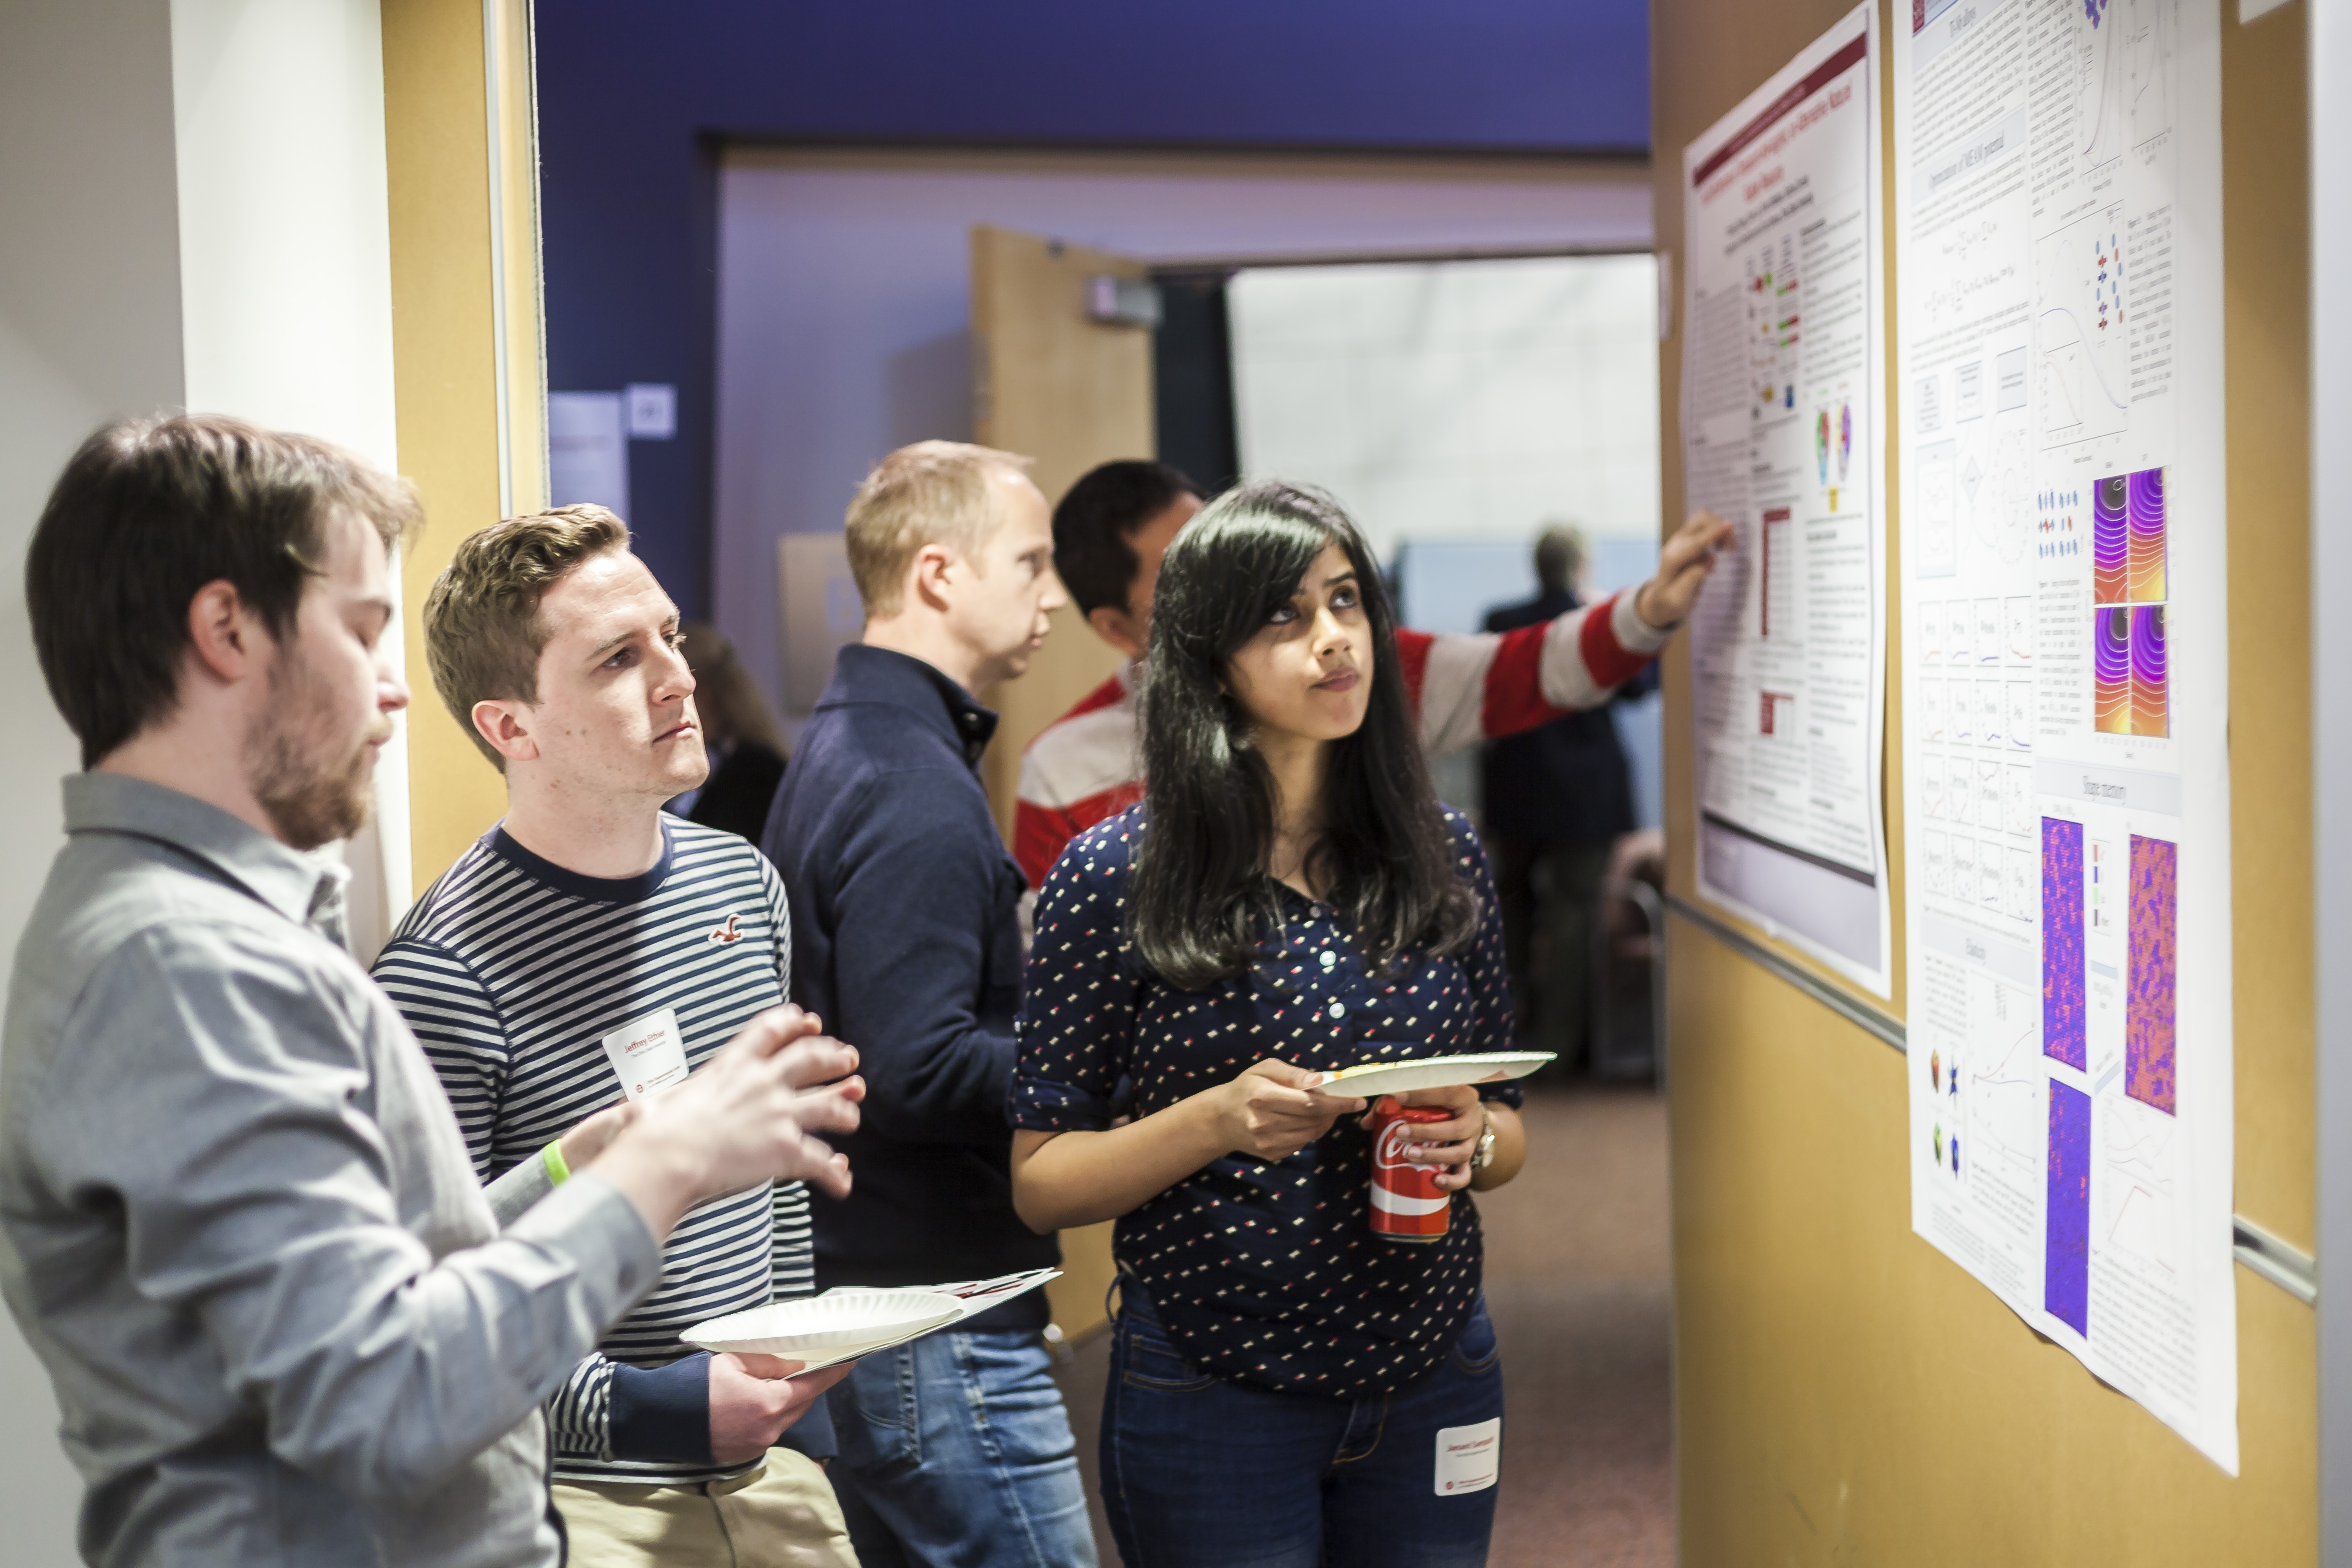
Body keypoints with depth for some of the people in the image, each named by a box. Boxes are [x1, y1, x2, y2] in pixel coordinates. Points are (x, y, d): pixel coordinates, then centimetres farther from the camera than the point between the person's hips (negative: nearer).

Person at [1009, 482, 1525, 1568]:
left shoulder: (1440, 854, 3)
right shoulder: (1112, 878, -8)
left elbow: (1512, 1129, 11)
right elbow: (1039, 1181, -6)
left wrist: (1471, 1139, -11)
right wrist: (1217, 1122, -22)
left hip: (1431, 1385, 4)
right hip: (1211, 1393, -4)